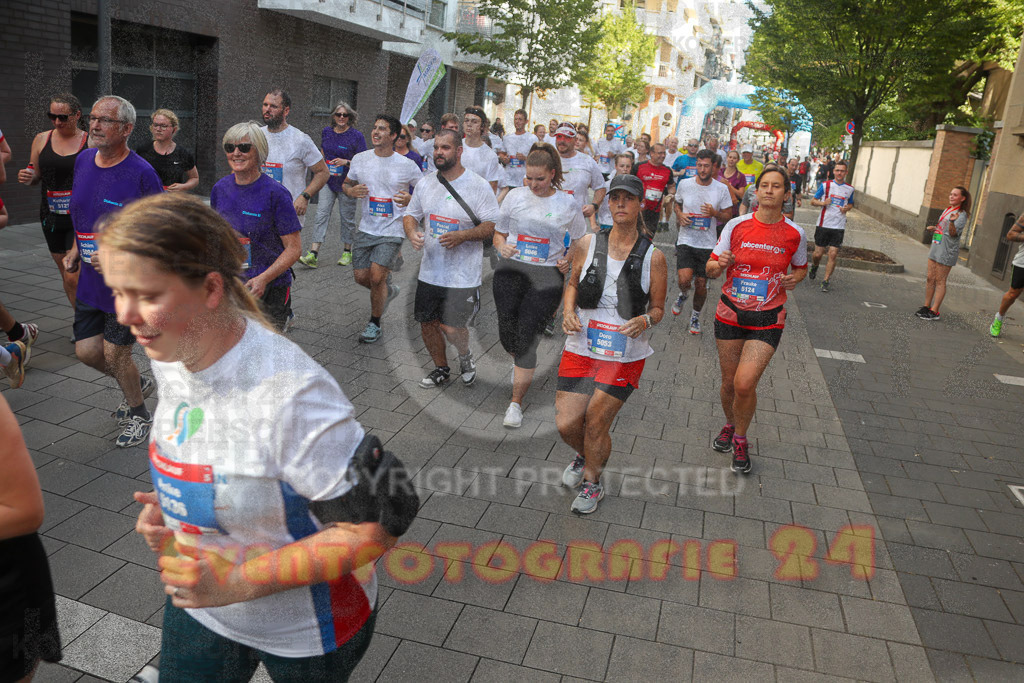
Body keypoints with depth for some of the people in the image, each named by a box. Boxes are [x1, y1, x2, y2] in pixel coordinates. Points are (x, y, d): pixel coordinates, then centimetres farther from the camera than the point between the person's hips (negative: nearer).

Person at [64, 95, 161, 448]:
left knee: (114, 353, 3)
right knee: (86, 350, 11)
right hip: (90, 278, 7)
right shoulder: (83, 161, 3)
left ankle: (139, 415, 26)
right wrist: (76, 249, 10)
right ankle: (137, 385, 39)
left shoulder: (141, 174, -18)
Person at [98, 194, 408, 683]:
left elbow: (377, 525, -29)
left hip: (306, 626, -5)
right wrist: (166, 510, -7)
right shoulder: (169, 357, -9)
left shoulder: (291, 392, -34)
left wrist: (237, 582, -29)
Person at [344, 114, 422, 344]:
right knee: (361, 276, 4)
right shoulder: (360, 159, 3)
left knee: (377, 277, -13)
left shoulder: (407, 165, -7)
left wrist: (410, 199, -19)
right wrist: (352, 191, -8)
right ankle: (388, 291, 38)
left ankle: (375, 323, 10)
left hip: (392, 231, -4)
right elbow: (347, 184, 17)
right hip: (366, 228, 4)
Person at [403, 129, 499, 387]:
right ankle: (442, 369, 34)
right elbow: (411, 215, 17)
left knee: (452, 328, -10)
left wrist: (462, 236, -22)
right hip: (430, 272, 5)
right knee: (427, 323, 10)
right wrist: (412, 233, -7)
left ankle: (465, 356, 25)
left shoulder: (479, 186, -8)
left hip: (463, 275, -5)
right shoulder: (425, 184, 7)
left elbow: (493, 225, -8)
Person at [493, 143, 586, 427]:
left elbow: (579, 240, 16)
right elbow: (498, 233, 13)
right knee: (507, 335, -1)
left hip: (547, 274, -2)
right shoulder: (515, 196, 6)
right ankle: (519, 362, 39)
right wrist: (502, 246, -9)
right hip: (511, 269, 2)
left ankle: (516, 403, 1)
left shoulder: (567, 204, 3)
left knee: (526, 337, -11)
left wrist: (568, 259, -1)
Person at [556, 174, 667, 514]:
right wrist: (568, 311, -4)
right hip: (581, 347, 2)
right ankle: (584, 456, 37)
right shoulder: (588, 244, 0)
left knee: (595, 425, 1)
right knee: (566, 424, -1)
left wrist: (644, 320, -19)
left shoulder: (653, 257, -4)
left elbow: (658, 308, 4)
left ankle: (592, 481, 31)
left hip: (625, 355, -2)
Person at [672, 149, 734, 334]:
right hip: (686, 241, 0)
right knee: (684, 280, -19)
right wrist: (680, 215, -4)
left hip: (708, 244, 0)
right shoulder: (684, 184, 0)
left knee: (701, 284, 6)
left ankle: (696, 316, 32)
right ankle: (683, 295, 19)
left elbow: (728, 216, 3)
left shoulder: (721, 189, -3)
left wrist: (714, 213, -17)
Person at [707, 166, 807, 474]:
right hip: (730, 313, 2)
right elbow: (711, 269, 2)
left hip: (767, 319, -1)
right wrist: (719, 264, -22)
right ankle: (730, 424, 41)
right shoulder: (736, 225, -3)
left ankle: (740, 439, 12)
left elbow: (801, 267, 16)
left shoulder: (794, 234, -3)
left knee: (745, 383, -14)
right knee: (729, 382, 10)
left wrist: (793, 279, -7)